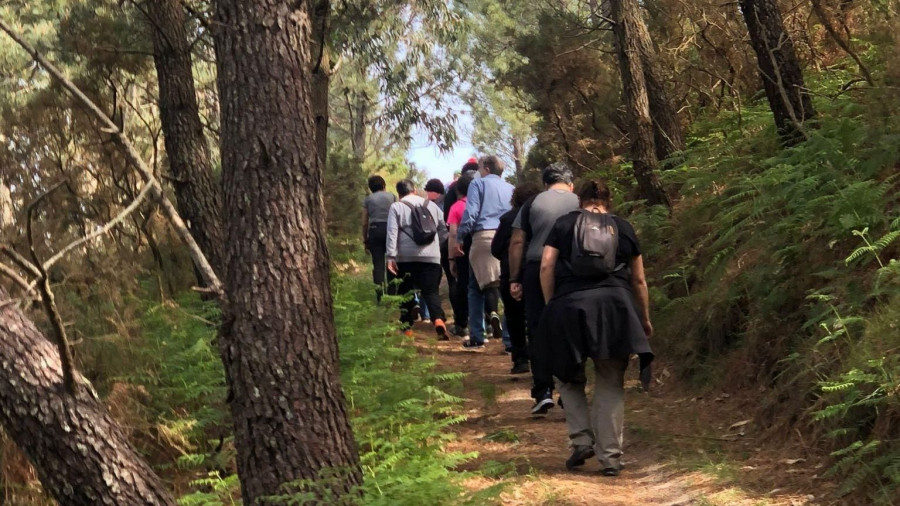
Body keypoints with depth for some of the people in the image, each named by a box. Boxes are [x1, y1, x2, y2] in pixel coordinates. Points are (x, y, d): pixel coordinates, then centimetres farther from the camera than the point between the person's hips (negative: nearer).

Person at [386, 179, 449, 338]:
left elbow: (392, 232, -6)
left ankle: (406, 326, 15)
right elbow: (444, 228, 13)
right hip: (431, 256, 1)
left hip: (405, 257, -1)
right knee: (431, 291, 0)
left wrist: (391, 256, -8)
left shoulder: (396, 207, 3)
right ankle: (438, 319, -25)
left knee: (406, 291, 13)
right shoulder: (431, 205, 13)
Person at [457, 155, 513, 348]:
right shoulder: (510, 189, 20)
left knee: (477, 288, 2)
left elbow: (471, 213, -6)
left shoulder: (478, 184, 6)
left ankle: (477, 336, -7)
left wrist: (460, 238, -1)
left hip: (484, 236, -4)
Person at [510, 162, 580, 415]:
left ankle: (543, 391, -3)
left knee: (538, 331, 5)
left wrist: (514, 279, 5)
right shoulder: (580, 204, 7)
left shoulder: (532, 204, 7)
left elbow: (517, 242, 2)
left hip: (536, 270, 0)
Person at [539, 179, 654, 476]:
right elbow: (639, 280, 18)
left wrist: (551, 305, 8)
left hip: (570, 306, -1)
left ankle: (582, 440, 5)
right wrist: (645, 319, 27)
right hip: (614, 305, 1)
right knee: (611, 385, 7)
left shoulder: (564, 224, 13)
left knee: (569, 377, 18)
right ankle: (610, 457, 5)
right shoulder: (623, 228, 17)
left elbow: (546, 266, 1)